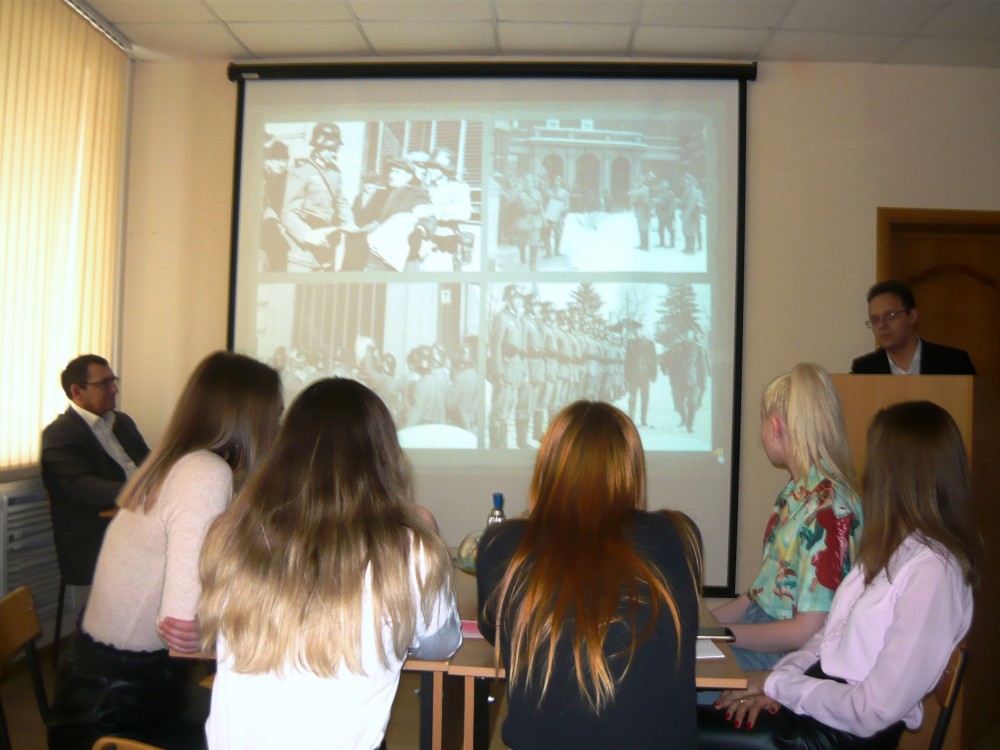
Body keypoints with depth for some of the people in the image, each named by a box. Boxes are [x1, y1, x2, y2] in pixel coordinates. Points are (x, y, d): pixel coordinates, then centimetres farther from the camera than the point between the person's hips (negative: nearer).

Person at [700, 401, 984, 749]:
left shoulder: (932, 570, -21)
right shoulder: (895, 547, 8)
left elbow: (874, 710, -22)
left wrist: (779, 683, -12)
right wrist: (779, 676, -4)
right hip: (819, 696, 8)